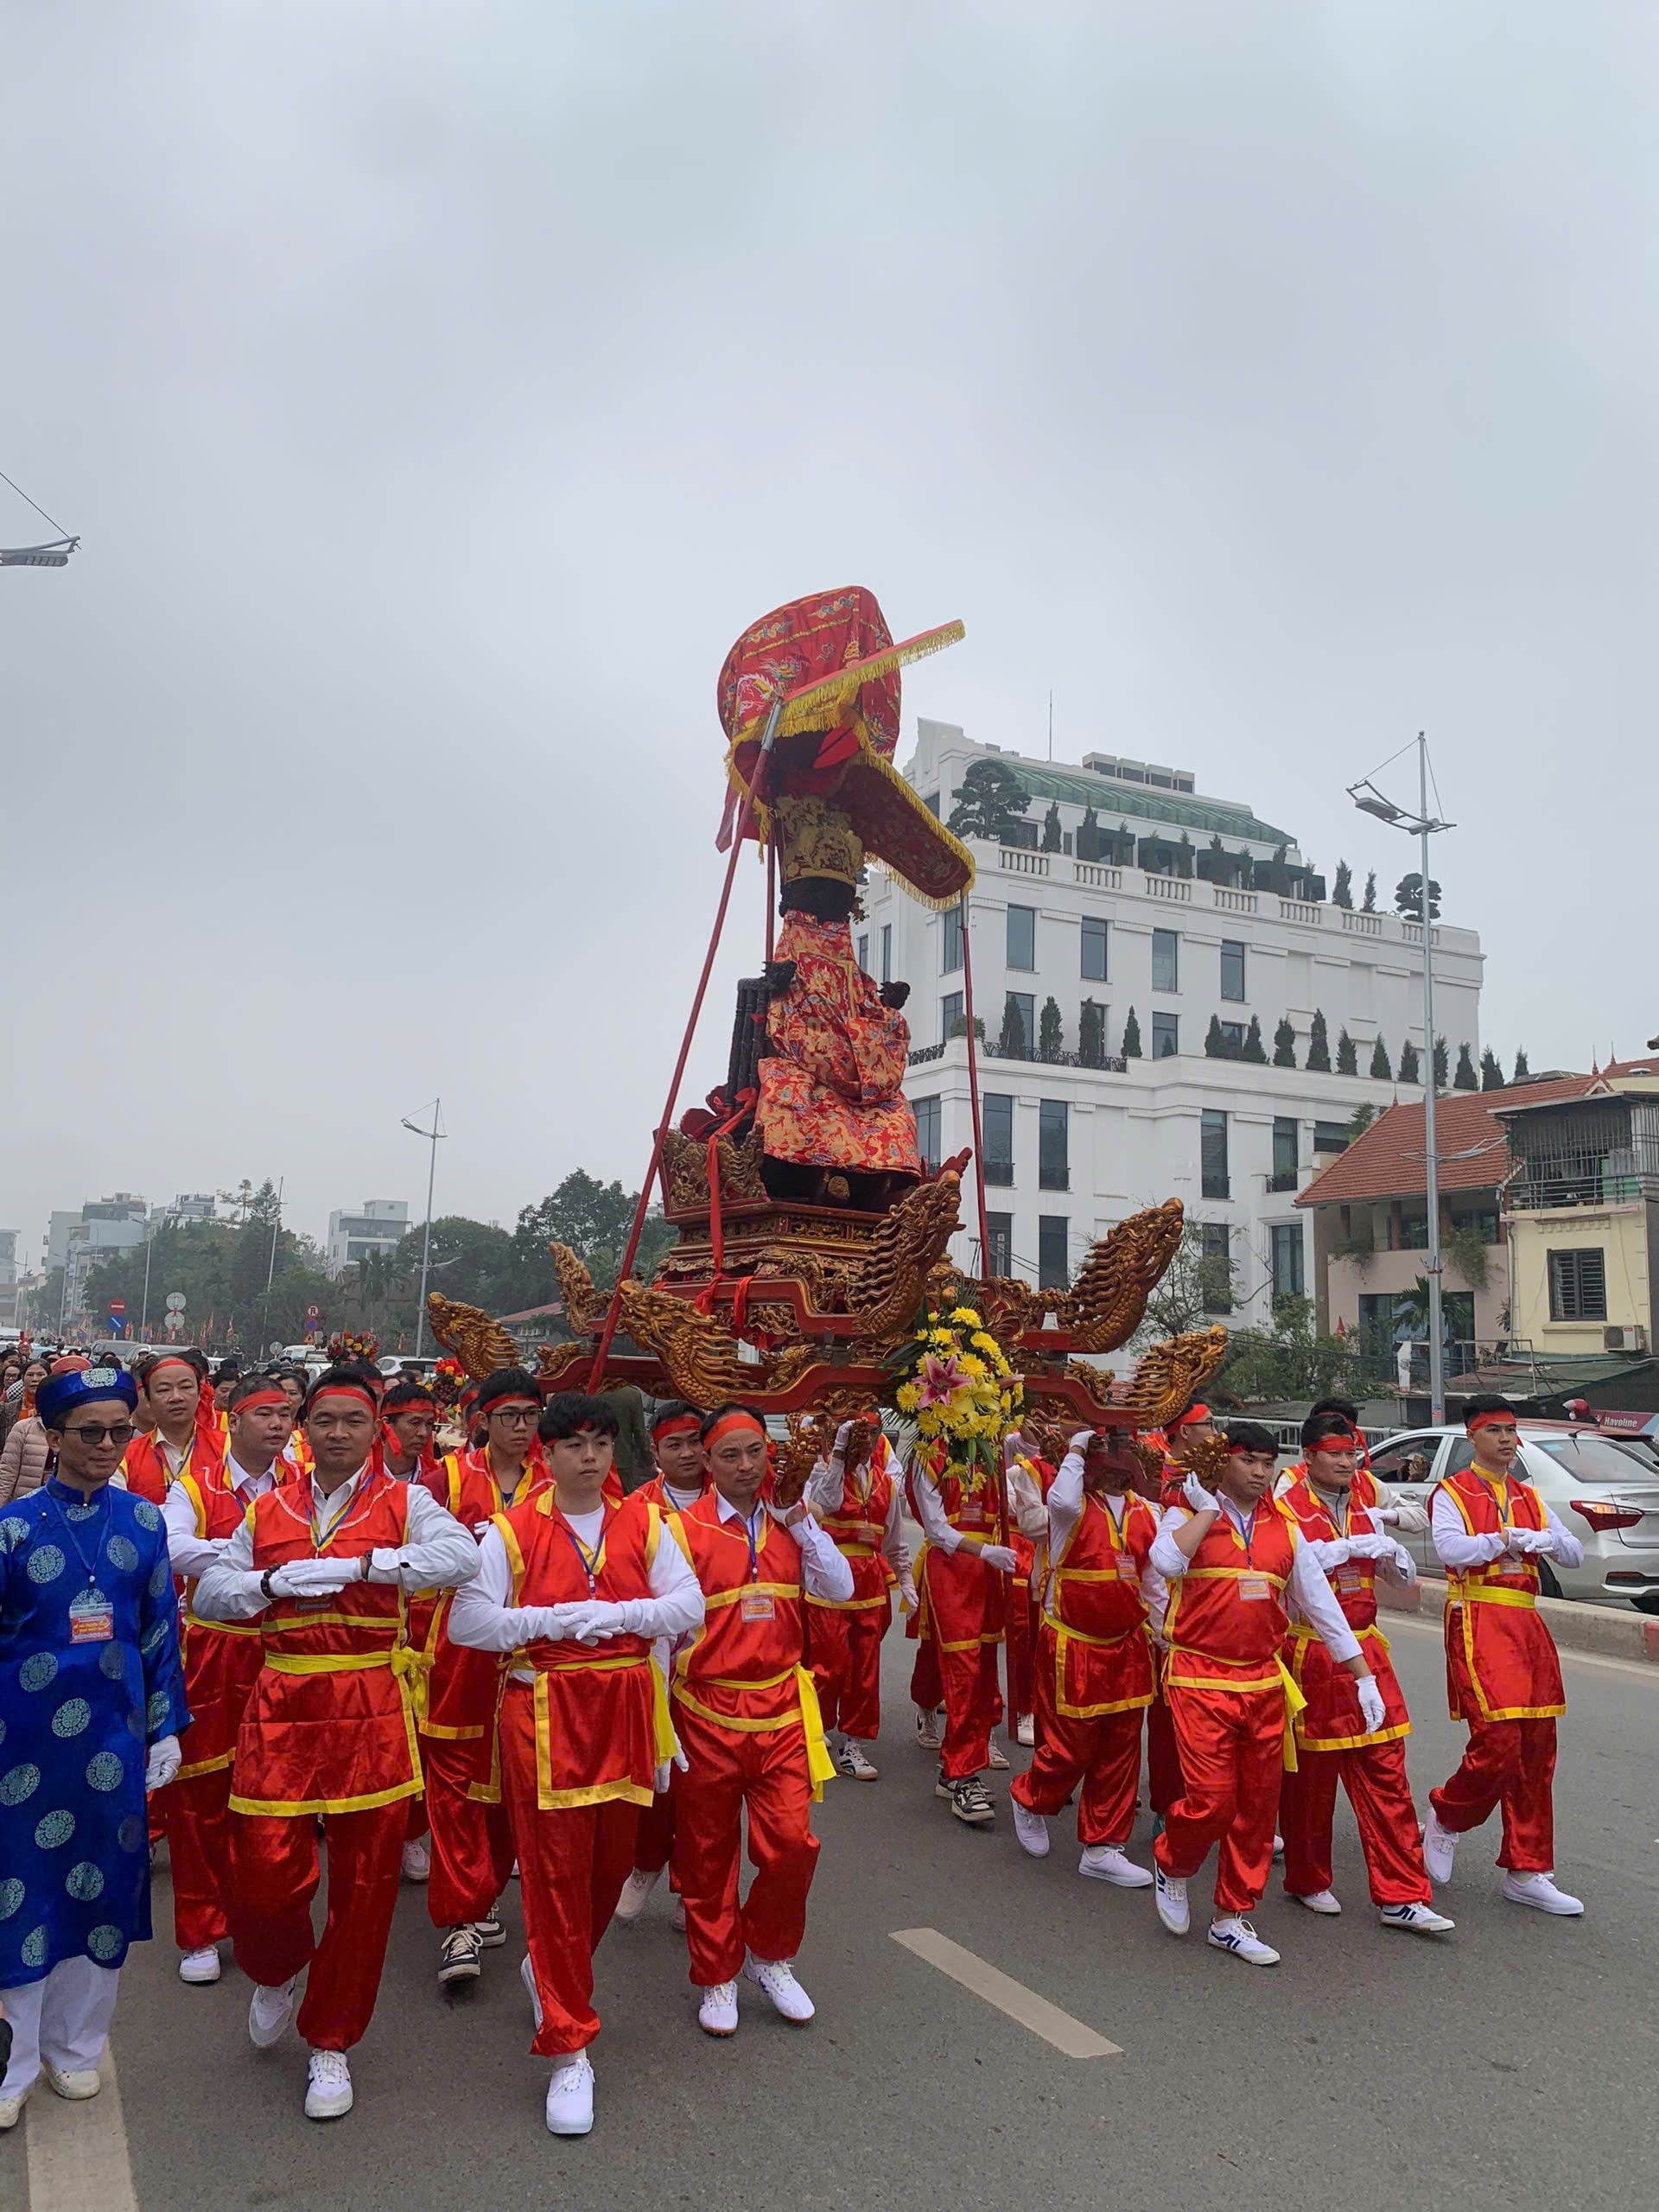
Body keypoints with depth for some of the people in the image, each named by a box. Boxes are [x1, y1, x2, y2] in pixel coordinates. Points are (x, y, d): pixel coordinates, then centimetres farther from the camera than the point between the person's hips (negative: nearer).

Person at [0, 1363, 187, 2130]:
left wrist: (166, 1728, 4)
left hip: (113, 1732, 2)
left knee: (103, 1882, 11)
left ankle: (73, 2047, 31)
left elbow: (161, 1631, 5)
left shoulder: (143, 1521, 0)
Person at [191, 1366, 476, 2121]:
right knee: (265, 1870, -2)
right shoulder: (269, 1510, 12)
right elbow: (209, 1593, 10)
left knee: (364, 1883, 4)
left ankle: (332, 2045, 26)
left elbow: (461, 1556, -16)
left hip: (371, 1709, -1)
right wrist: (274, 1581, -9)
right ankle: (275, 1974, 34)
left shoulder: (404, 1502, 2)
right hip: (281, 1706, 2)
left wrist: (354, 1564, -21)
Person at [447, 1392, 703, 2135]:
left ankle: (551, 1970, 43)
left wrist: (615, 1614, -13)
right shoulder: (513, 1530, -2)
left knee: (611, 1860, 14)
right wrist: (551, 1619, -14)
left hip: (626, 1708, 3)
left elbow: (687, 1606, 0)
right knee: (555, 1873, -2)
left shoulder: (643, 1522, 5)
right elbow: (468, 1621, -8)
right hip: (544, 1714, -3)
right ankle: (568, 2050, 8)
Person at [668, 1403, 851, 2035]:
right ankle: (717, 1977, 31)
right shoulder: (684, 1530, -9)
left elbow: (840, 1589, -4)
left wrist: (800, 1522, -12)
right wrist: (658, 1722, -4)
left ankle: (770, 1955, 26)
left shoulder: (790, 1523, 5)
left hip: (781, 1708, 3)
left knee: (792, 1842, -1)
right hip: (708, 1712, -3)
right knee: (708, 1851, 10)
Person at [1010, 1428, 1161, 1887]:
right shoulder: (1075, 1505, -10)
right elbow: (1062, 1501, -37)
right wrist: (1076, 1451, -22)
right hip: (1072, 1648, -6)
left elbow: (1153, 1582, 14)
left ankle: (1102, 1848, 24)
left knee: (1119, 1751, 10)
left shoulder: (1144, 1514, 6)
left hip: (1126, 1650, 6)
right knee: (1071, 1748, 2)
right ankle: (1029, 1801, 33)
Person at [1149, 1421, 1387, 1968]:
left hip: (1264, 1683, 5)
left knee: (1259, 1803, 9)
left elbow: (1321, 1604, 14)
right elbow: (1166, 1561, -26)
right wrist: (1206, 1508, -16)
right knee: (1211, 1798, -9)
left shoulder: (1284, 1530, 10)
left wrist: (1364, 1676, 11)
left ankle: (1232, 1918, 25)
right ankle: (1171, 1864, 22)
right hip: (1200, 1680, -5)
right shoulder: (1188, 1516, -3)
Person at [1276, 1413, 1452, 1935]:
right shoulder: (1287, 1501, -9)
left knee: (1385, 1770, 3)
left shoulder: (1367, 1499, 8)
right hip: (1309, 1653, -5)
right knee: (1311, 1771, 9)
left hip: (1365, 1651, 5)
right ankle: (1307, 1881, 27)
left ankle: (1402, 1897, 9)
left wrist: (1390, 1548, -8)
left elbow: (1406, 1578, 14)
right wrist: (1354, 1544, -23)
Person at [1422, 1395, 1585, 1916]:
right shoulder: (1453, 1493, -1)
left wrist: (1542, 1540, -8)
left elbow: (1575, 1555, 12)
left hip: (1528, 1624, 7)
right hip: (1480, 1622, -7)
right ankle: (1445, 1819, 12)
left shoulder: (1529, 1498, 18)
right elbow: (1450, 1548, -19)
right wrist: (1504, 1539, -14)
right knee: (1498, 1740, -15)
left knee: (1536, 1749, 8)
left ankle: (1526, 1872, 17)